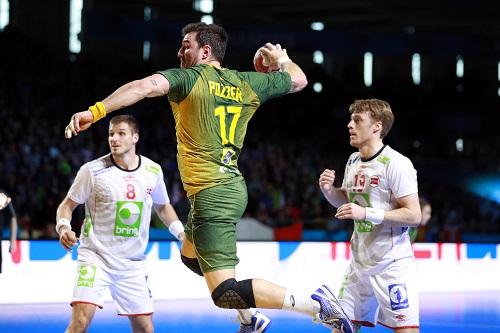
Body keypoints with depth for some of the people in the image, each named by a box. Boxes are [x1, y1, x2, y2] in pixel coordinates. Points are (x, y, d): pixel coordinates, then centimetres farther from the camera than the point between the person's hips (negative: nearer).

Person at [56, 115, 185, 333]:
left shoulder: (153, 171, 2)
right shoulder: (92, 170, -9)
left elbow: (162, 206, 20)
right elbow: (67, 205, -1)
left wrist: (181, 233, 7)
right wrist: (63, 227, -21)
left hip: (133, 263, 4)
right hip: (95, 256, -4)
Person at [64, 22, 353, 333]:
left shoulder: (190, 78, -10)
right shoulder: (246, 84, 8)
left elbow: (148, 85, -29)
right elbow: (299, 80, 20)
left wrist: (95, 111, -35)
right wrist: (281, 59, 41)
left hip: (212, 195, -9)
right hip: (232, 187, 9)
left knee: (226, 294, -12)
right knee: (192, 256, 33)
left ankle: (315, 304, -17)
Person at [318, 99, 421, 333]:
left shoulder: (396, 164, -15)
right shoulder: (354, 161, 11)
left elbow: (414, 216, -18)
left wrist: (366, 213, -24)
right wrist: (329, 190, 2)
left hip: (392, 263, -8)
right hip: (360, 261, 8)